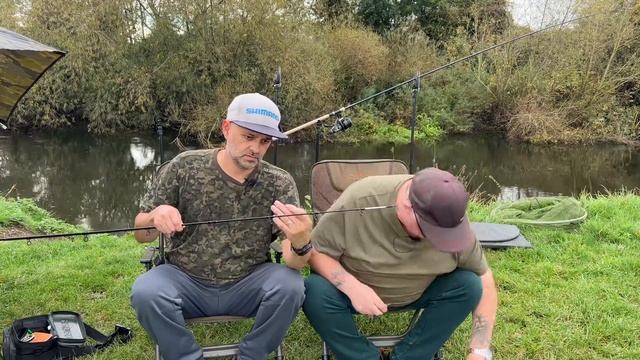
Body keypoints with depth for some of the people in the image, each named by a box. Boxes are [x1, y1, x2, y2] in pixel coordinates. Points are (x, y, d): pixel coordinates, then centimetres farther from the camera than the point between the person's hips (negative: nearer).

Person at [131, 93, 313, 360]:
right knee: (145, 293, -28)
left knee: (290, 286, -27)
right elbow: (141, 233, -1)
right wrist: (155, 218, -25)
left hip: (249, 285, 0)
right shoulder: (184, 167, -7)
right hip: (185, 280, 0)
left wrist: (300, 243, -40)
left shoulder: (280, 184, -8)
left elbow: (294, 262, -15)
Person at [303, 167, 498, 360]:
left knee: (468, 285, -22)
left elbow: (484, 281, -12)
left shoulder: (450, 219, -22)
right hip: (355, 289, -2)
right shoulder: (359, 201, -31)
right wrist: (352, 287, -36)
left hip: (419, 293, 2)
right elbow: (315, 250, -19)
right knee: (314, 290, -31)